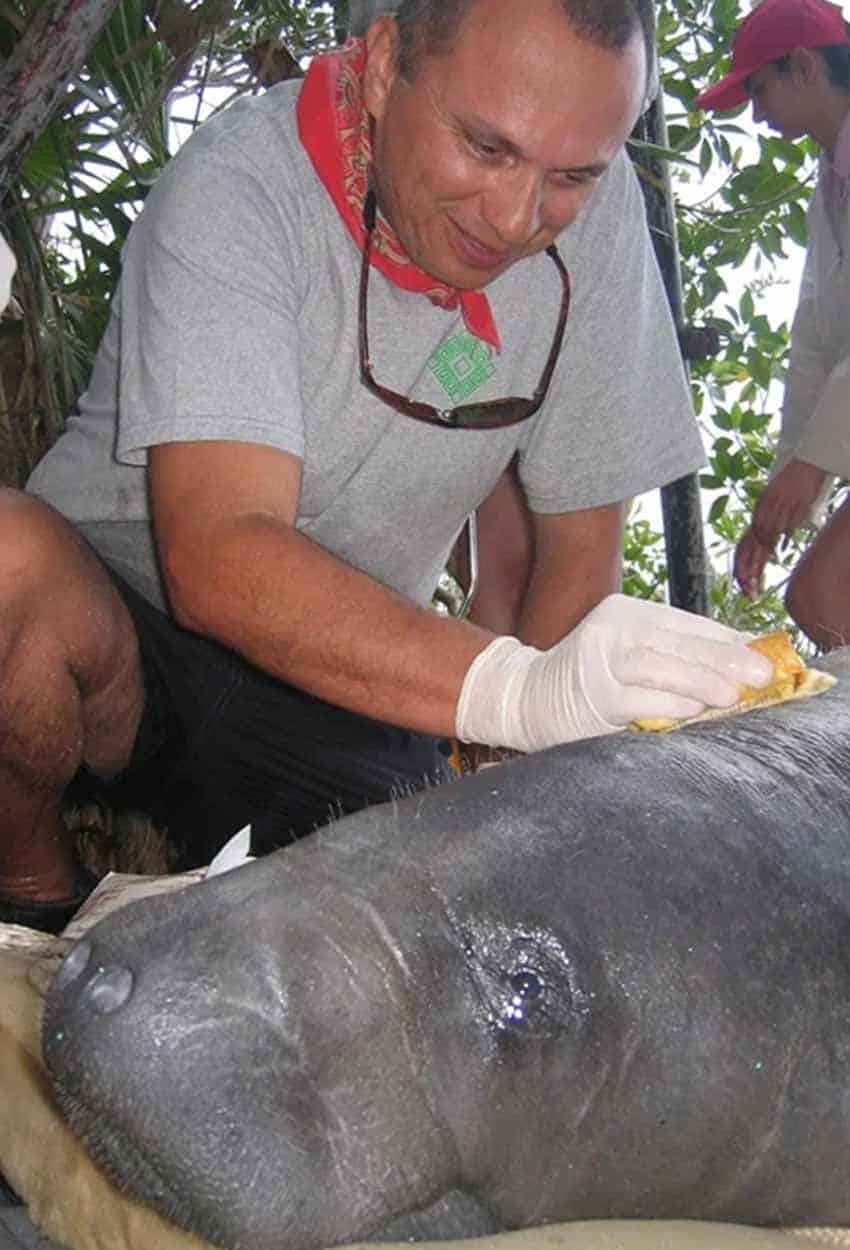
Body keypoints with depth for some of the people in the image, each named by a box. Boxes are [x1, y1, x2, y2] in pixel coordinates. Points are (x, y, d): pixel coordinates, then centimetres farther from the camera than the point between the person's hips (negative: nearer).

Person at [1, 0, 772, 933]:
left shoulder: (598, 212, -7)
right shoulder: (235, 189, -20)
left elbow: (582, 528, 0)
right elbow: (216, 556, -33)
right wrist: (515, 689, -47)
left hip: (347, 699, 3)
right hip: (116, 625, -2)